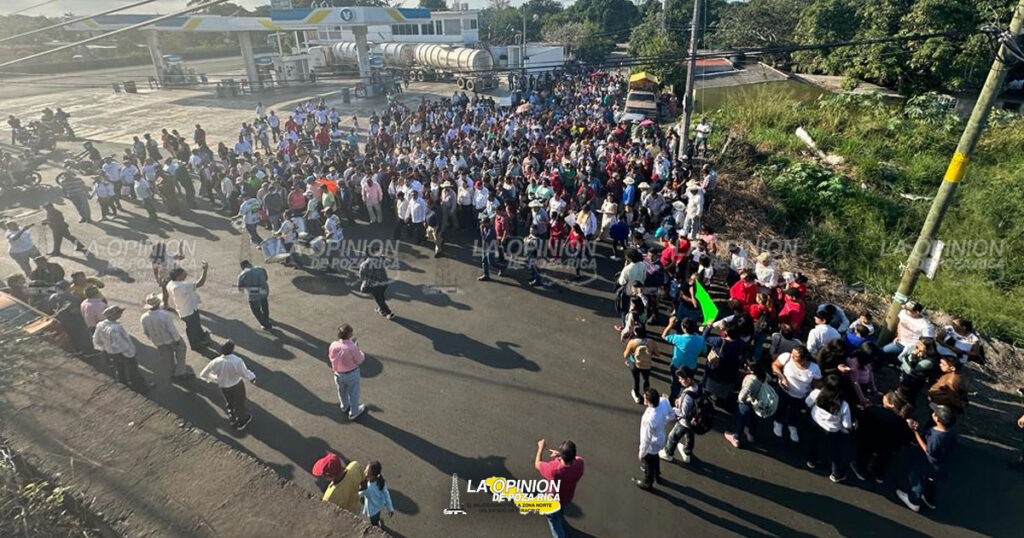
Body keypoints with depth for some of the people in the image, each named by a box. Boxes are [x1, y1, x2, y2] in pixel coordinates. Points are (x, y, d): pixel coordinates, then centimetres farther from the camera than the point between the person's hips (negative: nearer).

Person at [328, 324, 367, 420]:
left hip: (339, 373, 5)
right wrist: (359, 350, -4)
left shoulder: (333, 345, -21)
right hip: (351, 374, -4)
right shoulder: (352, 347, -33)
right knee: (353, 393, 20)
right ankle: (353, 413, 40)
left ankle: (344, 407, 56)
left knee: (342, 391, 30)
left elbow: (331, 357, -2)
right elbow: (359, 360, -19)